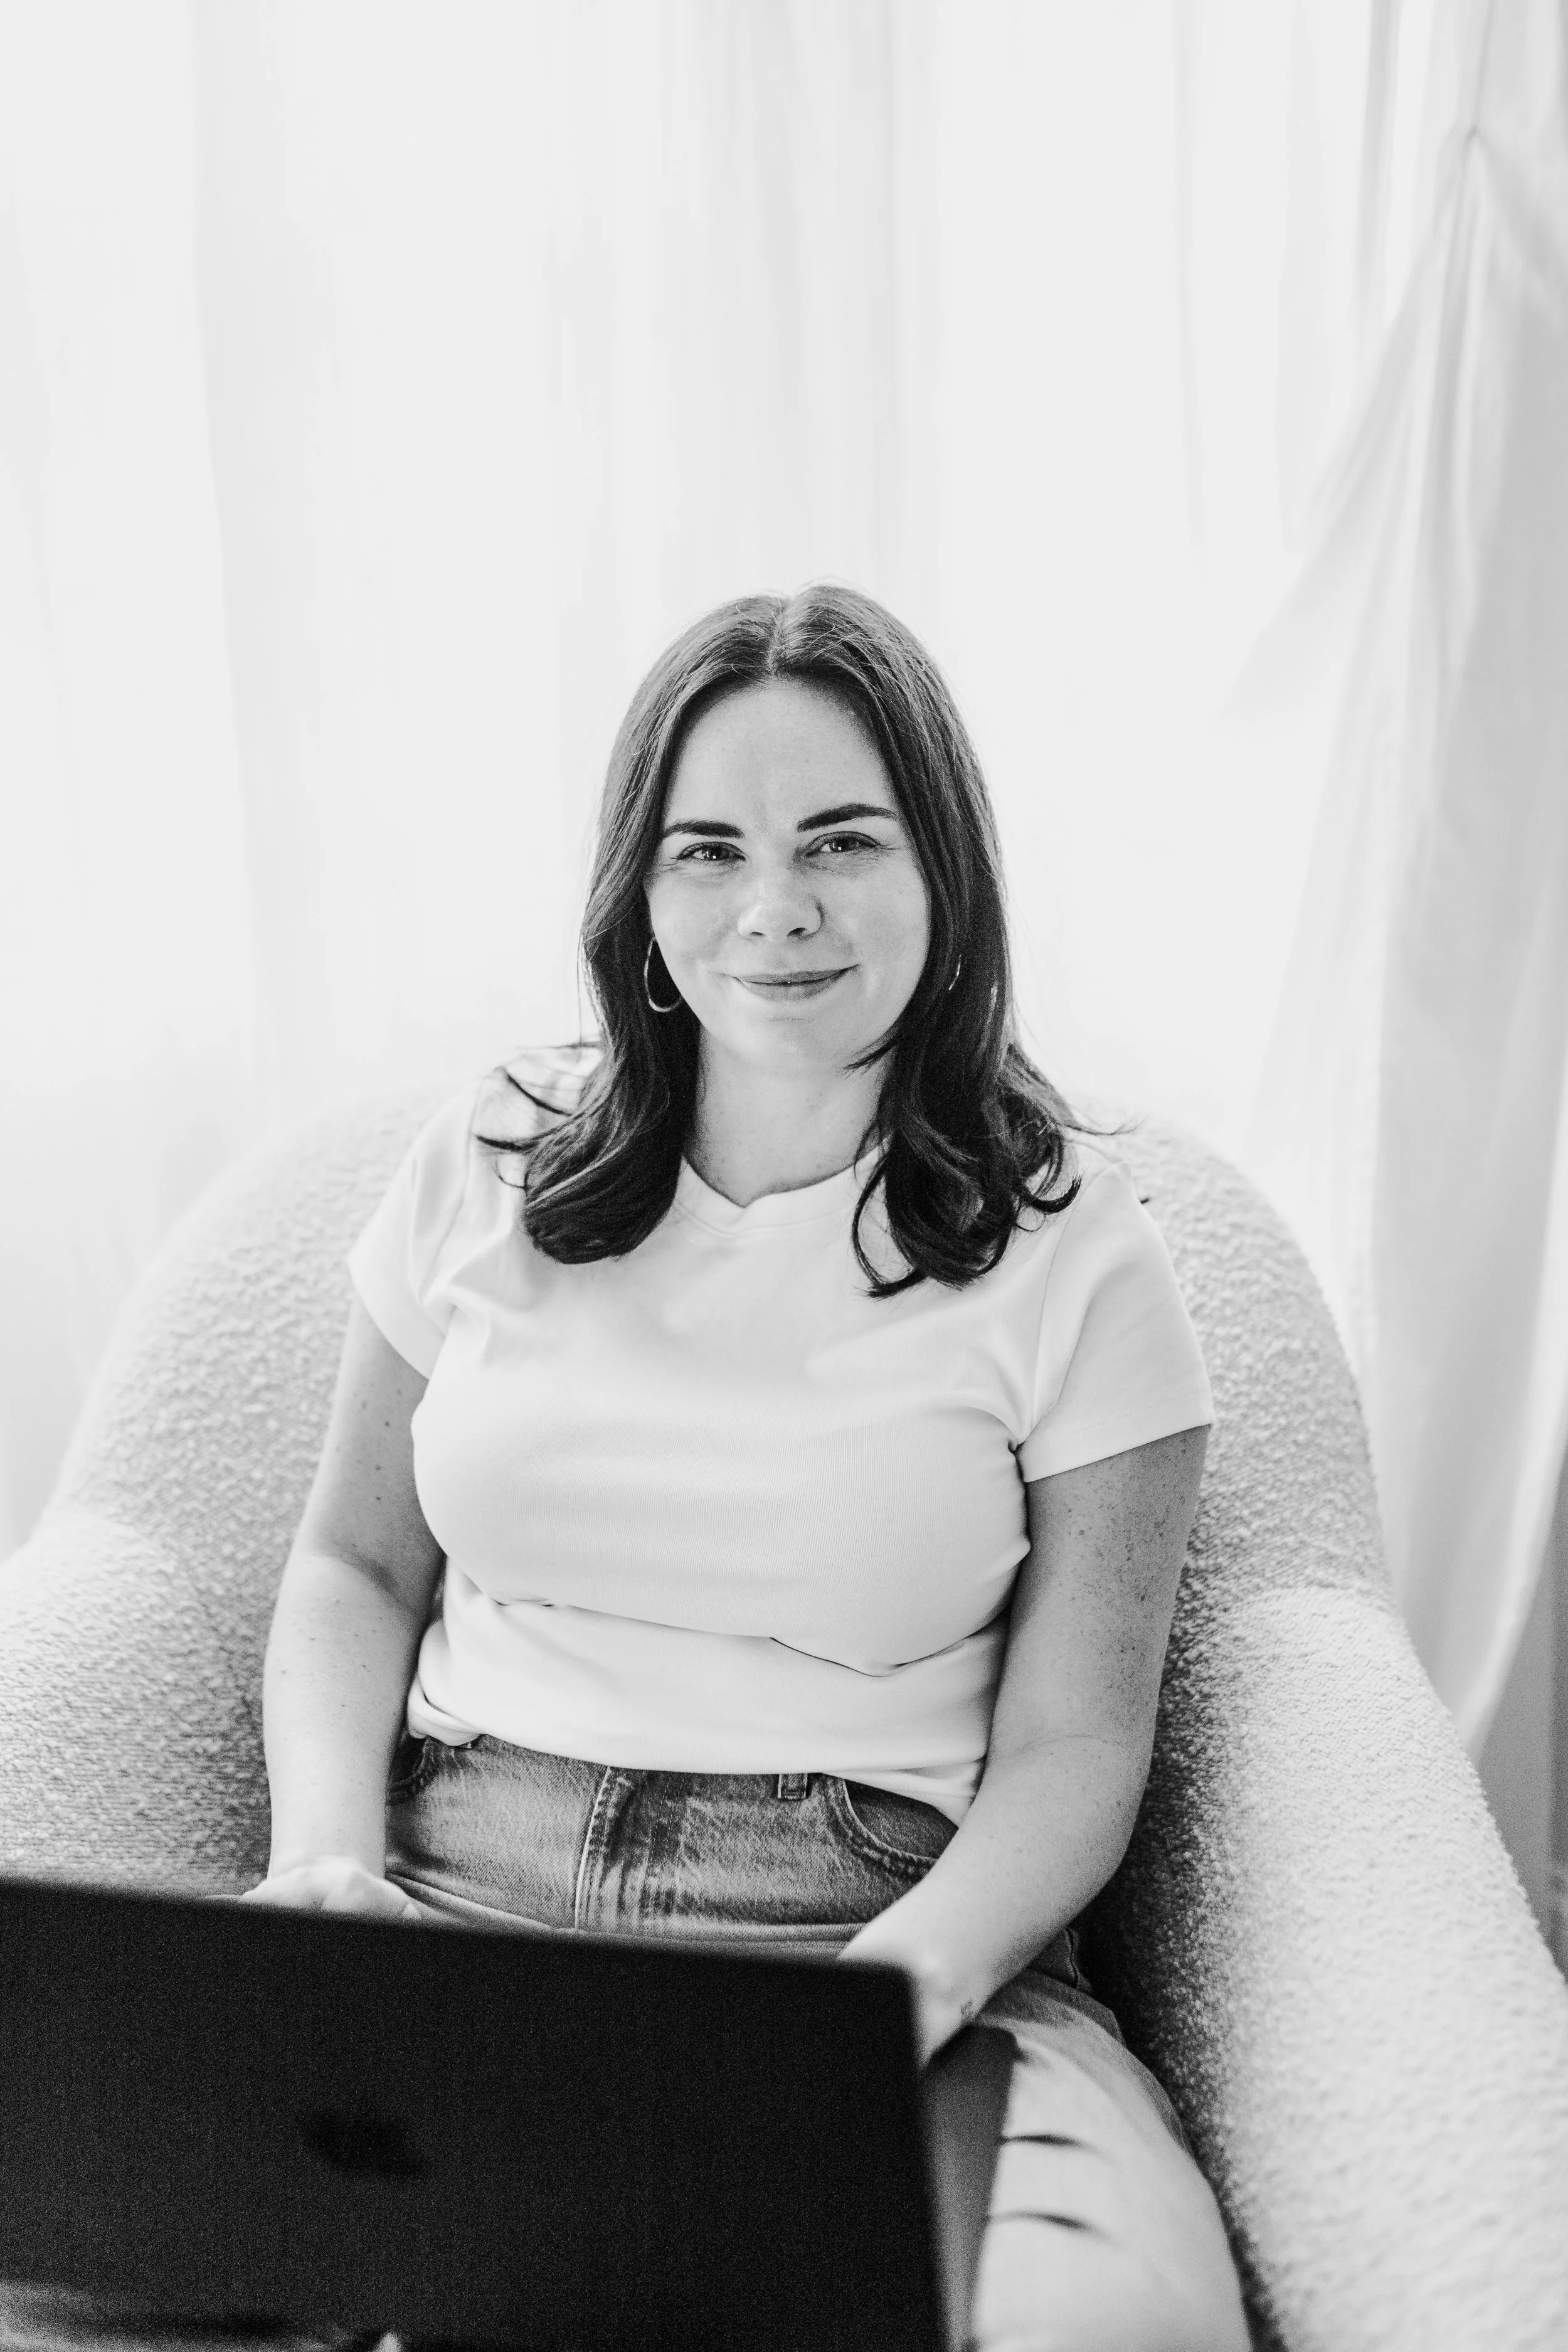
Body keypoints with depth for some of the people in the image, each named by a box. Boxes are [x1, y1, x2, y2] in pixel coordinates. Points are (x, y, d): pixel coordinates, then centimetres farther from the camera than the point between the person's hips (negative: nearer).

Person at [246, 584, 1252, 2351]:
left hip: (882, 1934, -1)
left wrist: (911, 1975, -19)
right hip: (454, 1898, 2)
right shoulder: (489, 1166, 8)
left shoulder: (1071, 1252, 0)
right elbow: (355, 1567, 14)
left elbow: (1072, 1747, 0)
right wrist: (325, 1848, -3)